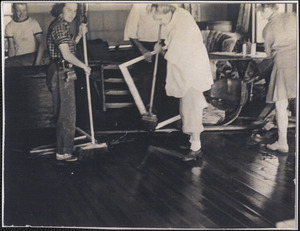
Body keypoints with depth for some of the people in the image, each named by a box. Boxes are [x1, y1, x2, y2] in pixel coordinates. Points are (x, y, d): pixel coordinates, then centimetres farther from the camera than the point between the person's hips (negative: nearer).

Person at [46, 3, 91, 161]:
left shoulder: (62, 25, 15)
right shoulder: (59, 26, -17)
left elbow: (69, 47, 23)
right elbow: (67, 55, -23)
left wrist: (80, 35, 11)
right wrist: (84, 66, -11)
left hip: (62, 72, 11)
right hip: (62, 73, -11)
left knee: (62, 111, 18)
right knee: (67, 112, -5)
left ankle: (63, 148, 29)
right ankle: (64, 152, 0)